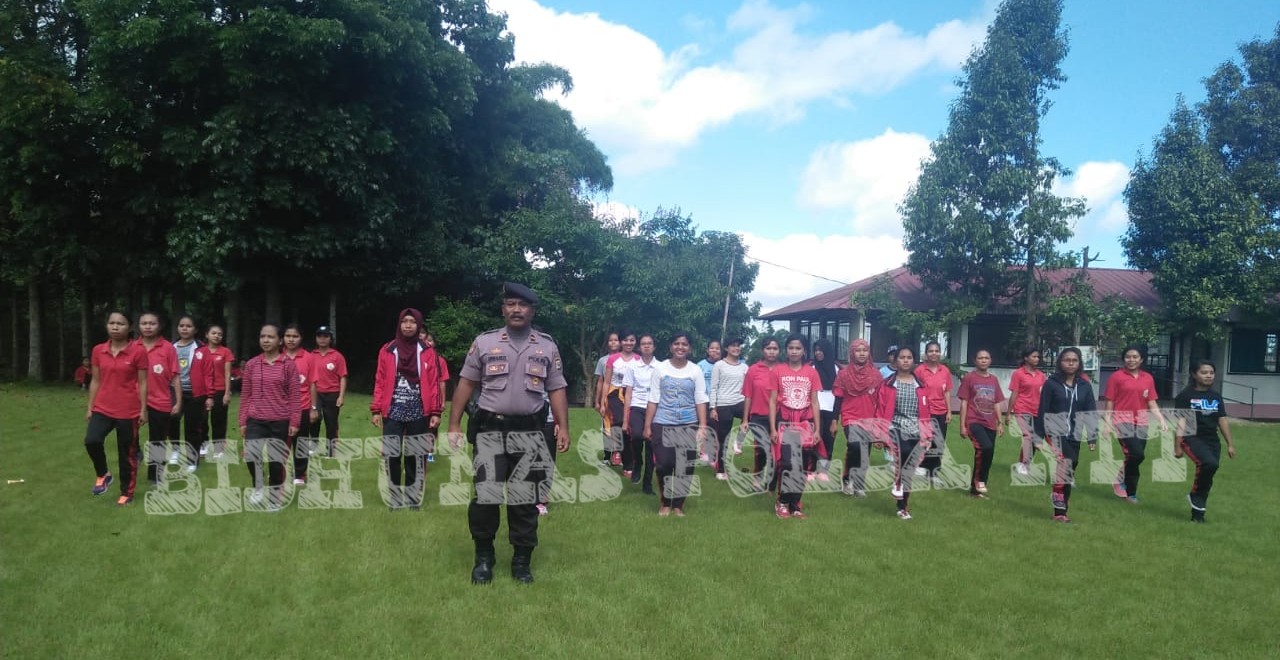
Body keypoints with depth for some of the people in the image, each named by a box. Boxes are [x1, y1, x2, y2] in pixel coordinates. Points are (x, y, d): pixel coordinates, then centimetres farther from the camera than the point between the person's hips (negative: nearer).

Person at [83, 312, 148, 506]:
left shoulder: (138, 350, -8)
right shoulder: (98, 351, 4)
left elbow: (142, 382, -4)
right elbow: (95, 381, 11)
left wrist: (143, 410, -5)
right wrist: (90, 407, 8)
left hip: (128, 411, -3)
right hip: (102, 408, 3)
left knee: (127, 453, 6)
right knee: (91, 441, -20)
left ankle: (126, 493, 21)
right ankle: (103, 475, 7)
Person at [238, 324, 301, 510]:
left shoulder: (289, 364, -2)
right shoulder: (251, 364, 4)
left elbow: (294, 395, -1)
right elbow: (245, 395, 8)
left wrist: (294, 421, -5)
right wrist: (243, 422, 6)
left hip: (280, 421, -1)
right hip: (256, 420, 1)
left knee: (276, 460, 5)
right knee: (251, 454, -18)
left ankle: (274, 498, 22)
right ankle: (258, 488, 8)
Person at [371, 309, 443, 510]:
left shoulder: (427, 352, 3)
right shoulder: (387, 350, 5)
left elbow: (433, 383, 0)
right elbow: (380, 382, 4)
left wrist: (435, 412, -5)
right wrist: (375, 410, -2)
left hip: (419, 413, 0)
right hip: (393, 412, 0)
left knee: (415, 457, 6)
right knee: (392, 456, 0)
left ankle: (413, 498, 16)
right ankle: (395, 499, 11)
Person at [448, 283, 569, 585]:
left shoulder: (548, 346, 7)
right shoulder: (484, 342, 3)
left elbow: (556, 389, 7)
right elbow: (466, 383, 4)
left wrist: (563, 427, -4)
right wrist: (454, 425, -2)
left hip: (529, 433, 1)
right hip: (490, 431, -1)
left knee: (525, 500, 7)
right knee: (485, 496, -4)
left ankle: (522, 560, 20)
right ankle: (483, 557, 16)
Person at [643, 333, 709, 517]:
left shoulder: (695, 371, 1)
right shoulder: (660, 368, -1)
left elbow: (701, 400, 1)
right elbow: (653, 399, 0)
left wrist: (703, 426, -6)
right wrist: (647, 426, -2)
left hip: (689, 426, 1)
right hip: (663, 425, -1)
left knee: (686, 467, 2)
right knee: (664, 465, -1)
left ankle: (678, 504, 19)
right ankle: (664, 502, 20)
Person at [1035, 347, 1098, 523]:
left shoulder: (1085, 386, 7)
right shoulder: (1051, 383, -3)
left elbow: (1091, 413, 8)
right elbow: (1042, 412, -3)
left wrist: (1093, 438, 2)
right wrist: (1039, 436, -5)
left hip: (1074, 436, 4)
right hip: (1055, 433, -4)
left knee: (1068, 473, 7)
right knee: (1065, 462, -31)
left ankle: (1060, 511, 16)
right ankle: (1058, 495, -17)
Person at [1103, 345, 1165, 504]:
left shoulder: (1148, 378, 10)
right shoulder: (1116, 377, -2)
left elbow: (1152, 403, 13)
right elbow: (1109, 402, -1)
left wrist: (1161, 420, 0)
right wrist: (1108, 423, -7)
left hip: (1141, 423, 4)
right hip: (1123, 421, -4)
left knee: (1134, 457, 6)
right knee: (1137, 454, -19)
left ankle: (1130, 493, 21)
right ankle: (1120, 480, 5)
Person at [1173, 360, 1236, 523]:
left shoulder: (1216, 397, 12)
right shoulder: (1185, 396, -5)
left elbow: (1222, 421, 16)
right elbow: (1181, 421, -7)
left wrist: (1230, 444, 13)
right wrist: (1177, 446, -10)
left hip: (1212, 440, 6)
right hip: (1192, 438, -6)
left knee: (1207, 478, 3)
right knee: (1209, 464, -30)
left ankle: (1197, 513, 16)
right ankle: (1195, 496, -8)